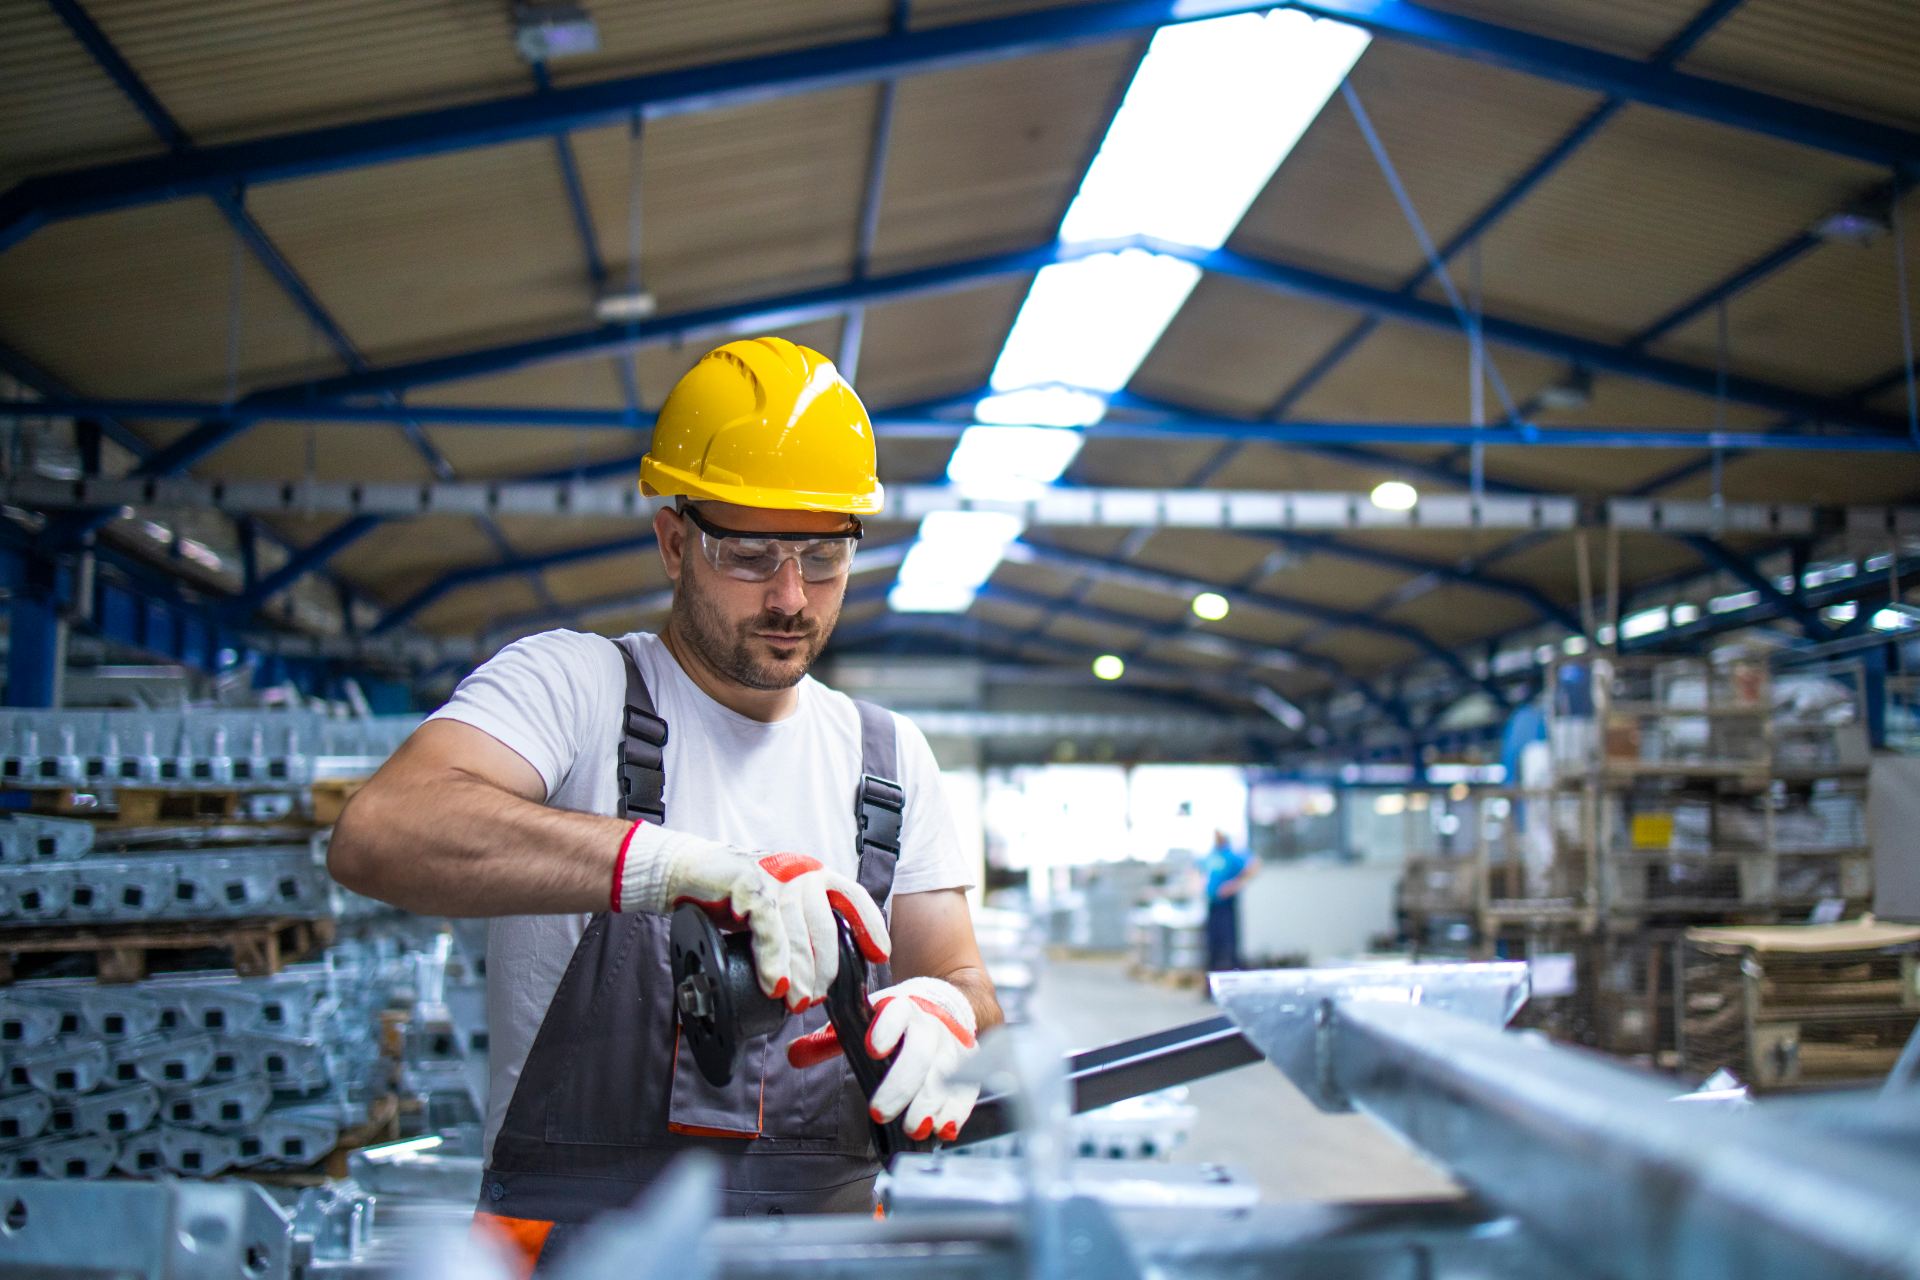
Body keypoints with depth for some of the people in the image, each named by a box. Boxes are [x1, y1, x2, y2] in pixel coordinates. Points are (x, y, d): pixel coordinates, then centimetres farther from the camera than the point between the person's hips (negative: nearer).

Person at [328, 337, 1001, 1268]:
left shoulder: (890, 758, 15)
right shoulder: (571, 685, -2)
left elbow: (965, 983, 15)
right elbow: (378, 833, -21)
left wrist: (944, 1013, -11)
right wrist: (690, 866, -30)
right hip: (580, 1225, -8)